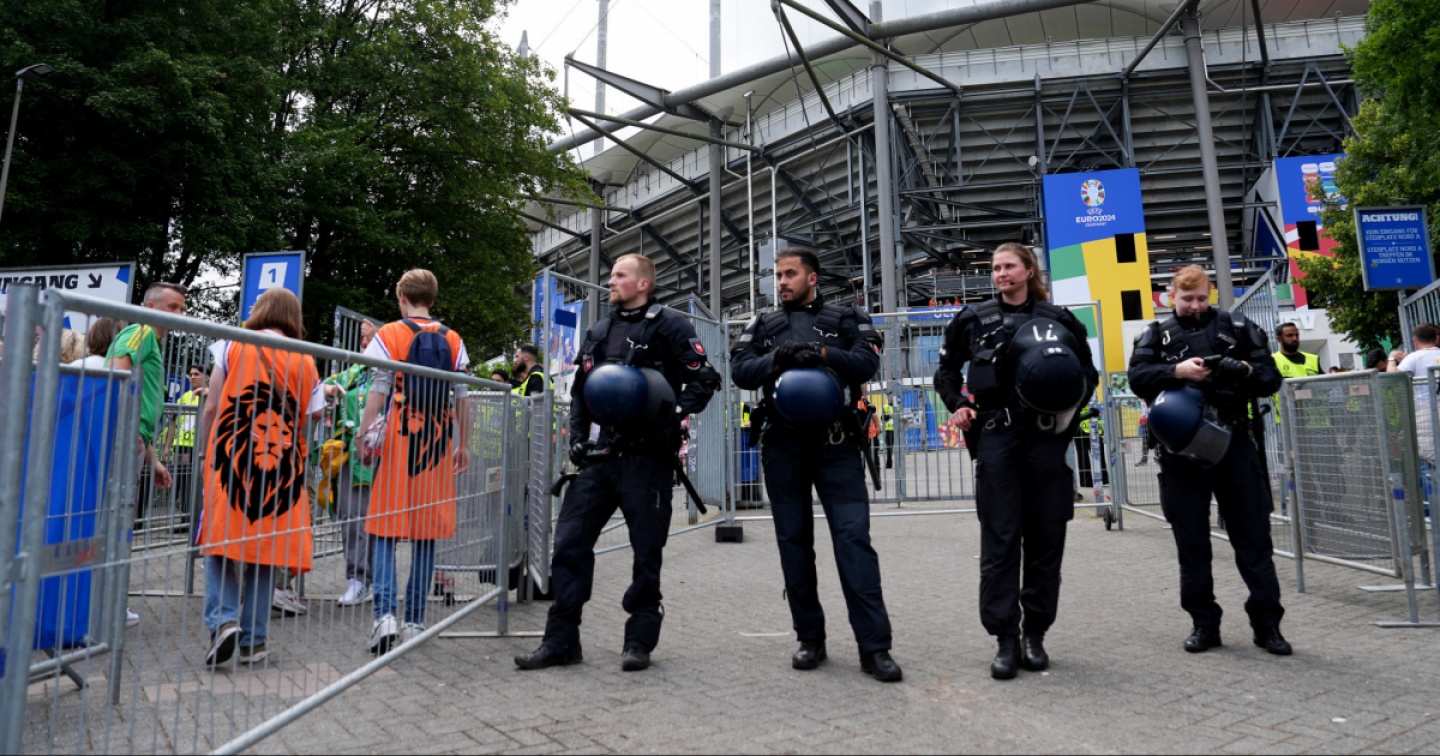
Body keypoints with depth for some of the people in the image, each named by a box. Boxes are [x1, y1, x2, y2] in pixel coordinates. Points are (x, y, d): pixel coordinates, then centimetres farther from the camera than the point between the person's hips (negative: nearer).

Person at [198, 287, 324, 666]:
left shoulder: (233, 346, 3)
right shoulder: (306, 363, 6)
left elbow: (212, 408, -1)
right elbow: (313, 422, 4)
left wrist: (207, 454, 8)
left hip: (231, 462, -1)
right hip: (280, 468, 1)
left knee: (220, 543, 11)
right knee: (264, 550, 8)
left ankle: (223, 620, -6)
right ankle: (253, 641, 13)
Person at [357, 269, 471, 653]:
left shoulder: (388, 336, 0)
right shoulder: (454, 341, 8)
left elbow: (378, 392, -6)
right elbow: (461, 399, 7)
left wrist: (364, 434, -2)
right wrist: (463, 445, 13)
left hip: (398, 439, -2)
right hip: (437, 443, 3)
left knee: (385, 530, 4)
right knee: (426, 532, 7)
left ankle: (386, 612, -9)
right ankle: (415, 620, 12)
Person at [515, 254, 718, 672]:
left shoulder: (669, 327, 1)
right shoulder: (598, 332, 20)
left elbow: (705, 379, -2)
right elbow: (579, 390, 24)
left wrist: (673, 414, -17)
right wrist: (577, 436, 11)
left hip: (647, 455, -5)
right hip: (599, 455, 6)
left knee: (646, 550, 3)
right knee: (569, 541, 2)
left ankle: (639, 640, 18)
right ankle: (561, 639, 13)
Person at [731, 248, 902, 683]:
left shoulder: (846, 319, 10)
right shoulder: (764, 326, 16)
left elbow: (867, 361, -7)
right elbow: (740, 370, 0)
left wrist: (822, 354, -23)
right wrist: (778, 359, -18)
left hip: (836, 444, -2)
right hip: (783, 446, 3)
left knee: (854, 537, -8)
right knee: (794, 541, 7)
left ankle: (874, 647, -2)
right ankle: (810, 640, 19)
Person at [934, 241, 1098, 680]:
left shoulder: (1058, 319, 9)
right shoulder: (974, 320, 10)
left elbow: (1088, 371, 16)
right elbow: (947, 370, 17)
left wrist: (1073, 399, -5)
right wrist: (957, 405, 0)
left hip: (1047, 435, 1)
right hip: (996, 435, -1)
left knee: (1046, 537, 5)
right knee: (1000, 540, -2)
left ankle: (1035, 635, 18)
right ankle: (1005, 638, 5)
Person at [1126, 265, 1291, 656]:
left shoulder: (1237, 328, 10)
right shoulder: (1156, 335, 8)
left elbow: (1271, 378, 7)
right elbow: (1137, 376, -7)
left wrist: (1246, 370, -14)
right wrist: (1177, 371, -23)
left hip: (1234, 443, 0)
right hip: (1181, 449, 0)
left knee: (1253, 536, 4)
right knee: (1192, 542, 6)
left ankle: (1267, 623, 15)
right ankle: (1204, 624, 17)